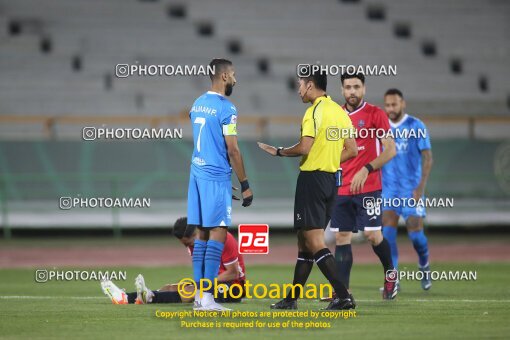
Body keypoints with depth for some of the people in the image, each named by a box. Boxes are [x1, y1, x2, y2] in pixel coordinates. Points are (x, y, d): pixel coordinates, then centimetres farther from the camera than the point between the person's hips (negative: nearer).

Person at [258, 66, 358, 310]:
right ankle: (292, 299, 20)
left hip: (312, 178, -9)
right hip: (331, 178, 9)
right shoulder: (340, 112, 12)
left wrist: (279, 152, -6)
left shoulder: (315, 111, -14)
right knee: (304, 241, 15)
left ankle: (343, 296, -16)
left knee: (314, 241, -8)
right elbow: (352, 150, 13)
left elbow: (304, 147, -21)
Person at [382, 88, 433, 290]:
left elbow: (427, 158, -7)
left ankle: (424, 266, 27)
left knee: (415, 232, -3)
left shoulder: (416, 126, -5)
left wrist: (421, 186, -17)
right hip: (389, 188, 3)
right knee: (388, 231, -10)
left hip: (411, 189, -3)